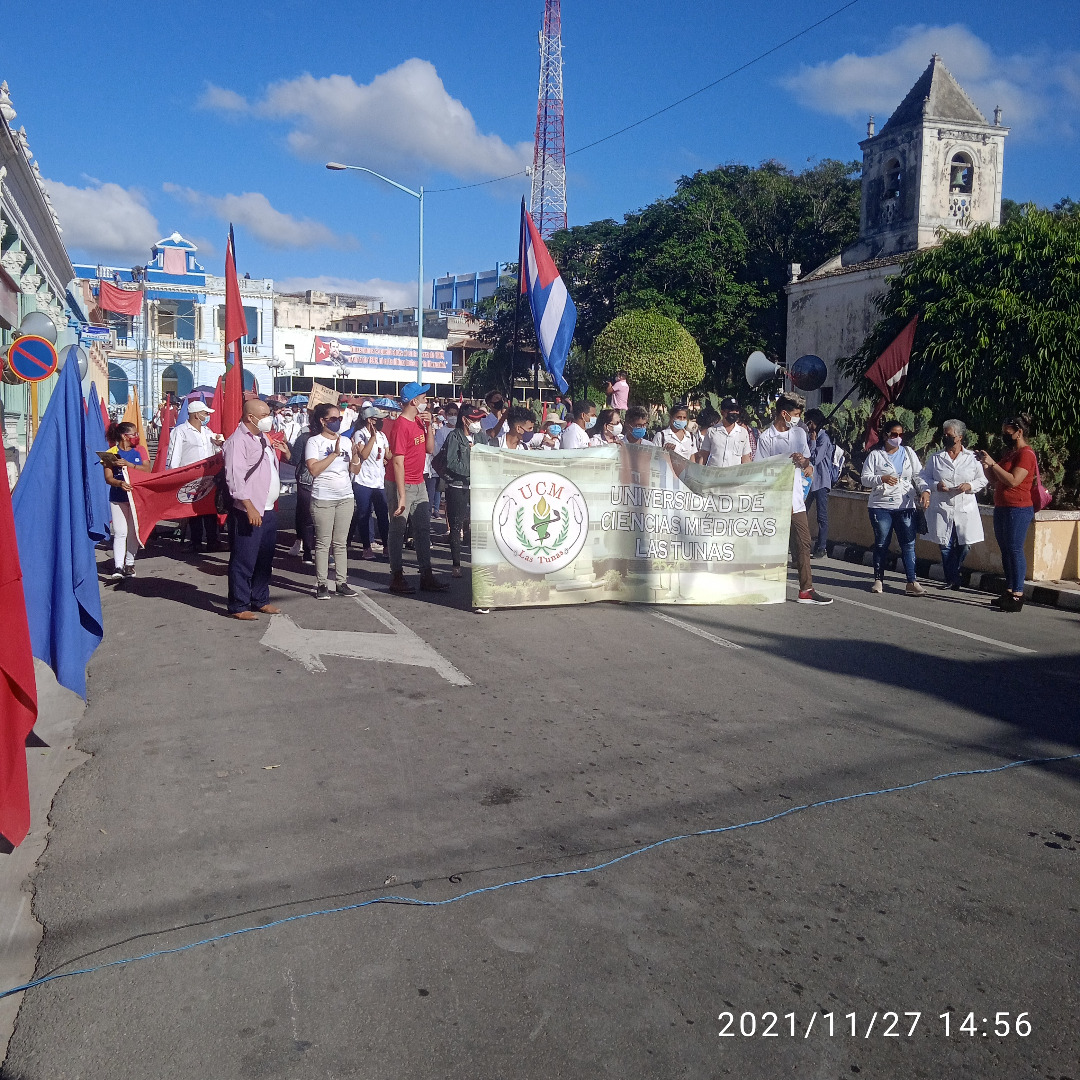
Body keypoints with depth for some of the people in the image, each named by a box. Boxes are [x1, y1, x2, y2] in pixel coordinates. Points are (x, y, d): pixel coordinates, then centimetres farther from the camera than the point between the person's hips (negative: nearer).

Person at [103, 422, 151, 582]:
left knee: (133, 532, 8)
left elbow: (147, 470, -6)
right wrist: (120, 483, -29)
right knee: (120, 533, -8)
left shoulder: (138, 452, 8)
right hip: (118, 498, -3)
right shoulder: (112, 453, -3)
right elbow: (108, 477, -9)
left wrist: (129, 465, -19)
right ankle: (118, 567, -10)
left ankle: (129, 564, 20)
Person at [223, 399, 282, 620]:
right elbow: (235, 478, -20)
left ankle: (260, 600, 26)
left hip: (268, 511, 9)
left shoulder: (262, 438, 16)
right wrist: (250, 508, -24)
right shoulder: (238, 441, -13)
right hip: (249, 514, -9)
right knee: (244, 561, -3)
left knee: (265, 560, 15)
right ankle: (239, 607, 4)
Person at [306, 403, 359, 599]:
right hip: (323, 499, -5)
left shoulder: (346, 441, 12)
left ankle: (342, 582, 9)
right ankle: (322, 584, 1)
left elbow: (355, 471, 11)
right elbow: (314, 470, -16)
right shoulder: (314, 442, -3)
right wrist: (335, 453, -18)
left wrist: (355, 456, -9)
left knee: (341, 542, 6)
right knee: (323, 543, -3)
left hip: (346, 497, 5)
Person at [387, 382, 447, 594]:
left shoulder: (419, 422, 9)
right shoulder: (401, 425, -17)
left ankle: (426, 576, 15)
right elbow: (398, 462, -21)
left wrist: (429, 425, 2)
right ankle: (397, 577, 9)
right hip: (402, 485, -9)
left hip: (419, 484, 9)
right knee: (398, 530, 1)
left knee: (423, 529, 10)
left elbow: (430, 449, 15)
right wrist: (402, 496, -23)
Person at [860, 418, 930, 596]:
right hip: (881, 506, -2)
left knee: (908, 544, -3)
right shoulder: (875, 455, 5)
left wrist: (925, 490, -9)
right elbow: (865, 479, -2)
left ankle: (912, 583, -3)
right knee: (881, 544, 4)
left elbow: (918, 475, 9)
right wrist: (881, 479, -21)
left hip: (906, 506, 2)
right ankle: (878, 580, 15)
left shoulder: (908, 452, 13)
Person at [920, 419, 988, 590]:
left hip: (965, 510, 0)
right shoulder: (935, 458, 8)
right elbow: (924, 478, 10)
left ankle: (951, 578, 18)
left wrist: (970, 486, -10)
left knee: (963, 545, -2)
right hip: (942, 509, 0)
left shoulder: (973, 458, 6)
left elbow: (983, 479, 9)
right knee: (945, 546, -1)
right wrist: (936, 485, -10)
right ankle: (953, 581, 10)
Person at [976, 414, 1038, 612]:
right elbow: (995, 482, 21)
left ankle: (1017, 596, -12)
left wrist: (993, 463, -16)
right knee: (1006, 551, 10)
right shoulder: (1009, 453, 20)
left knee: (1015, 550, -11)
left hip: (1017, 509, -10)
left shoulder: (1026, 454, -10)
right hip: (1001, 508, 10)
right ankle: (1009, 592, 14)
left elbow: (1013, 481, -20)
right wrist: (985, 464, 7)